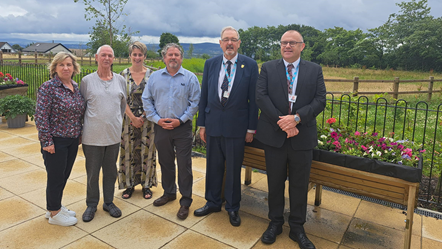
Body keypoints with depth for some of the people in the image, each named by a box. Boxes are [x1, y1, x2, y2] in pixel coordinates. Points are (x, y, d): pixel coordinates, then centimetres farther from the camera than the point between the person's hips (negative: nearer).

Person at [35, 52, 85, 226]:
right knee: (56, 177, 6)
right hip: (56, 141, -7)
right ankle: (54, 214, 24)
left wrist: (80, 134, 14)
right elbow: (41, 116, -16)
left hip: (73, 141, 7)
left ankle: (56, 206, 37)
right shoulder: (48, 87, -14)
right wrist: (46, 141, -16)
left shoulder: (76, 87, 7)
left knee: (64, 175, 18)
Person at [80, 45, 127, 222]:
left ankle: (109, 202, 30)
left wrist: (118, 121, 11)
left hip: (114, 134, 2)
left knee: (111, 171, 13)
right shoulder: (87, 80, -2)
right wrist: (84, 127, 4)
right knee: (92, 172, 8)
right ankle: (91, 205, 27)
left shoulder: (120, 80, 5)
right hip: (92, 136, -2)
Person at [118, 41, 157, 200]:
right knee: (129, 151, 7)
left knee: (147, 151, 6)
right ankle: (129, 184, 22)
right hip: (129, 119, 1)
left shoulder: (151, 74, 1)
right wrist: (133, 118, -10)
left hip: (147, 119, 0)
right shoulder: (124, 75, 2)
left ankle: (146, 184, 21)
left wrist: (142, 117, -10)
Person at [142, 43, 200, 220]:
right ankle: (169, 193, 34)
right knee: (165, 162, 15)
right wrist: (157, 119, -5)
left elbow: (195, 102, -4)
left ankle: (185, 202, 11)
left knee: (184, 165, -1)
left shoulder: (190, 77, -1)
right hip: (161, 126, 3)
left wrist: (180, 120, -12)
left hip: (182, 127, -3)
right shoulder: (155, 77, 7)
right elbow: (146, 100, 7)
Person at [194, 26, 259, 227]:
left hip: (236, 126, -2)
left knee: (234, 169, 9)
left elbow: (253, 99, -3)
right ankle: (213, 202, 35)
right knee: (213, 167, 15)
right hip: (213, 125, 3)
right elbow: (204, 96, 7)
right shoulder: (210, 64, 5)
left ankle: (232, 208, 28)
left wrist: (251, 128, -4)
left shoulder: (250, 65, -3)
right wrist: (202, 124, 5)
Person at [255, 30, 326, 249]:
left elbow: (320, 100, -4)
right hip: (274, 135, 0)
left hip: (302, 137, 1)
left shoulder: (314, 70, 5)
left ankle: (297, 228, 28)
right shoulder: (268, 68, 3)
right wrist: (282, 123, -17)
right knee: (275, 182, 13)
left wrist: (296, 118, -19)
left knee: (300, 185, 11)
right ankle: (275, 223, 32)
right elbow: (261, 97, -8)